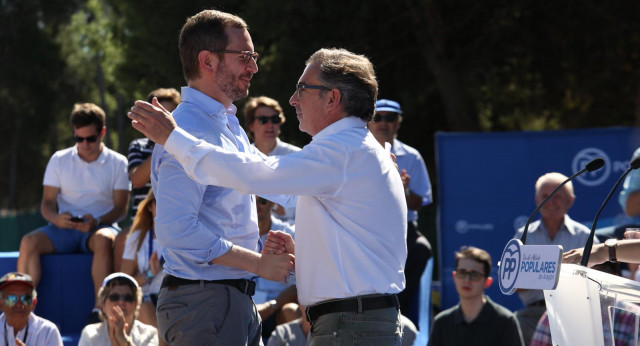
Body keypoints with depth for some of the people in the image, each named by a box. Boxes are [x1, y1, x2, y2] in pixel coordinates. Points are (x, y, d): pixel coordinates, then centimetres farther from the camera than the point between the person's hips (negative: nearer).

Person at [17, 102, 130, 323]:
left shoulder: (117, 163, 5)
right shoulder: (59, 160, 10)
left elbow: (121, 208, 0)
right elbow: (47, 203, 6)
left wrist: (97, 221, -21)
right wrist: (56, 218, -18)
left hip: (101, 226, -2)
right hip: (64, 228, 2)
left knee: (104, 240, -39)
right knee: (29, 242, -28)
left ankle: (100, 310, -39)